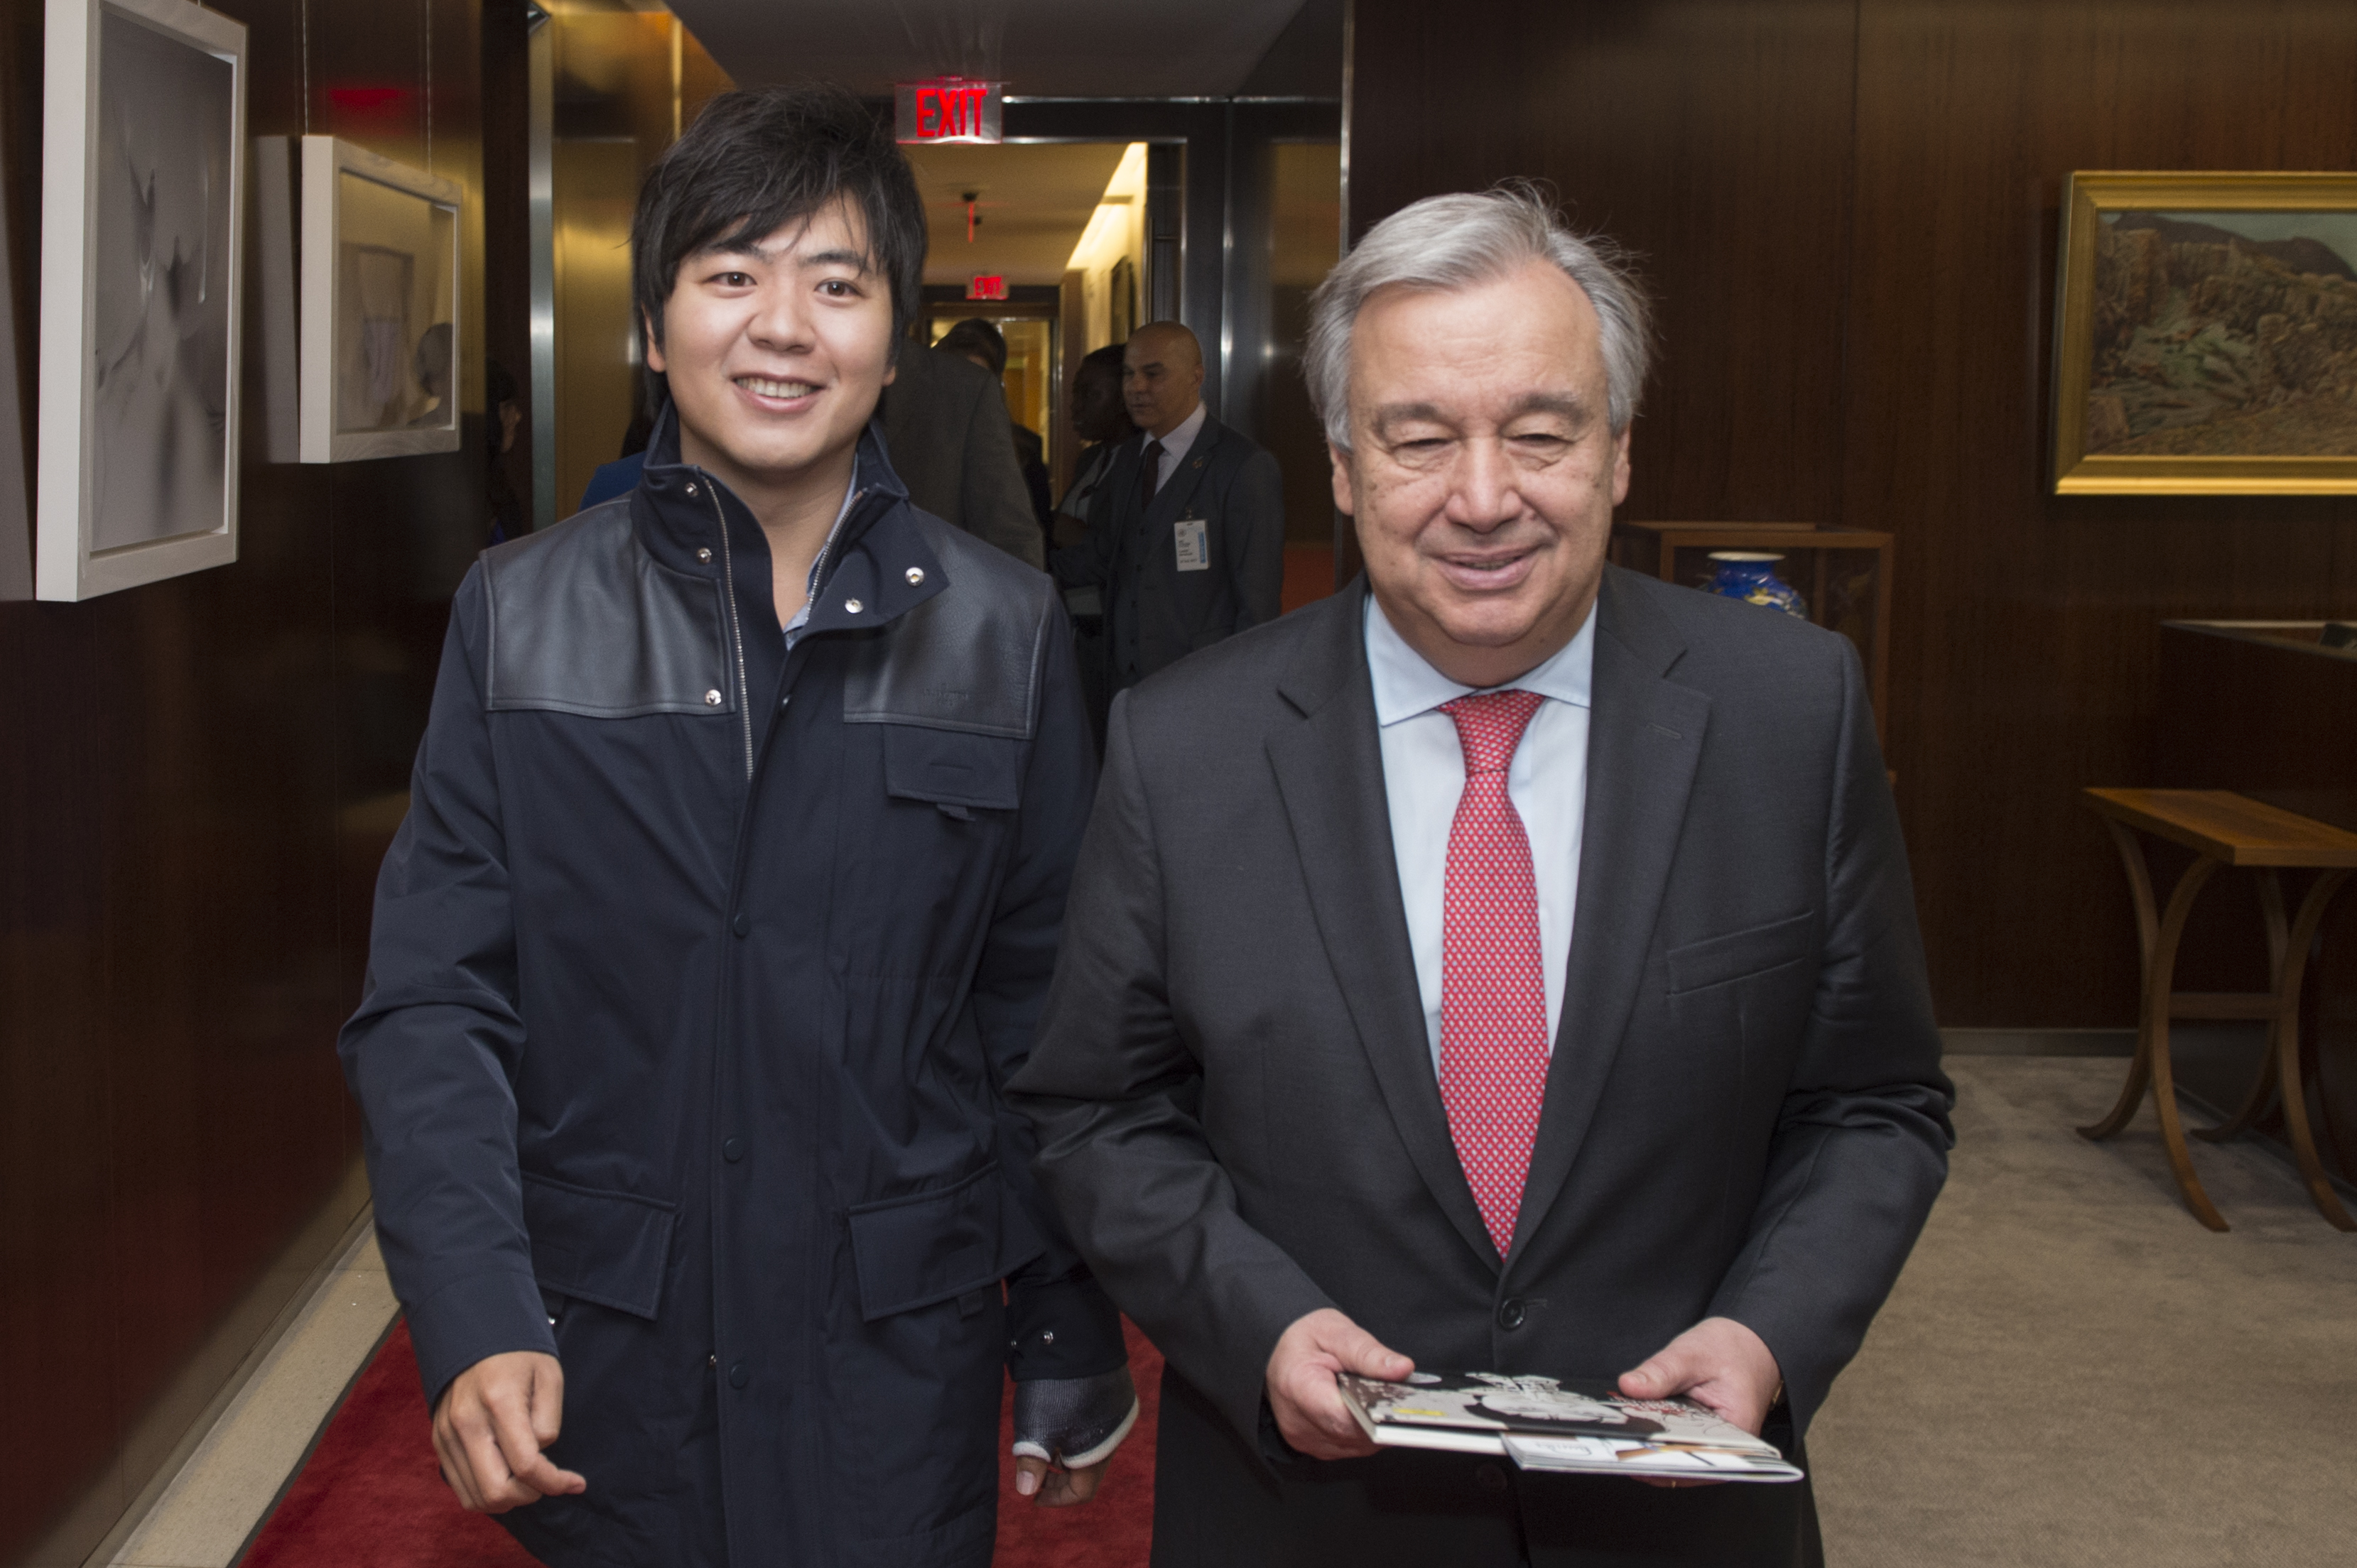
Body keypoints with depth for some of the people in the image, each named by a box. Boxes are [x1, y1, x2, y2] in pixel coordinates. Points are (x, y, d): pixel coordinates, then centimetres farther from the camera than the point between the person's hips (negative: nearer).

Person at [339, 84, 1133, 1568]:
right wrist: (477, 1323, -17)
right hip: (596, 1370, 1)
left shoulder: (1004, 629, 0)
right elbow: (434, 1000, -5)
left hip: (896, 1368, 0)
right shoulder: (522, 612, -1)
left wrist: (1069, 1341, 5)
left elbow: (1043, 1012, 3)